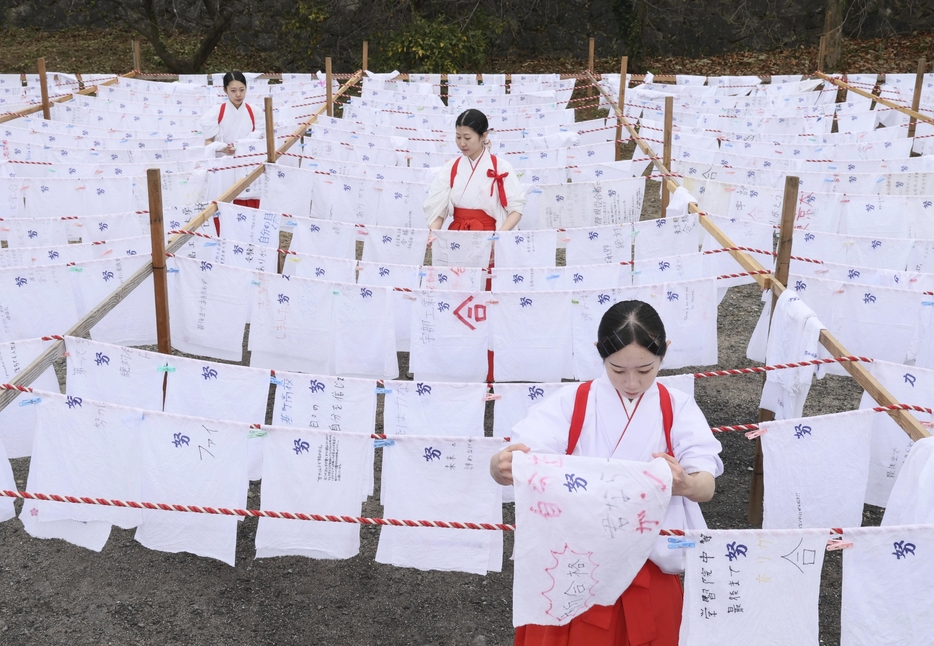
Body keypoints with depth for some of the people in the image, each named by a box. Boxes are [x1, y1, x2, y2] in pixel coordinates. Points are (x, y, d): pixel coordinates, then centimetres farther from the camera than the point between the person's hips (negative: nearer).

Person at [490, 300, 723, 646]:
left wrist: (684, 484, -37)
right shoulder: (572, 402, -7)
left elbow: (706, 486, -13)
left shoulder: (678, 407, -3)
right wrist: (504, 465, -41)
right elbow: (510, 463, -16)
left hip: (652, 570, 1)